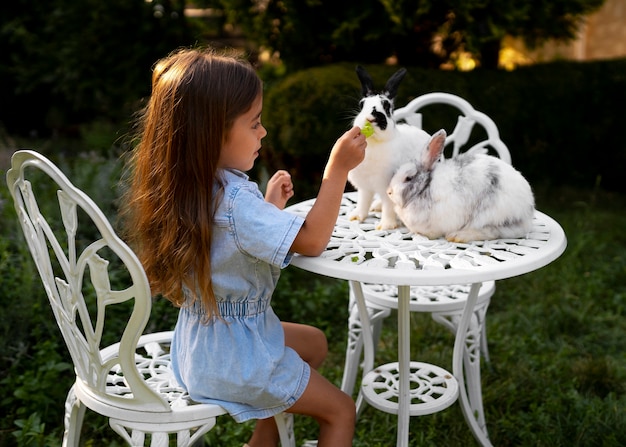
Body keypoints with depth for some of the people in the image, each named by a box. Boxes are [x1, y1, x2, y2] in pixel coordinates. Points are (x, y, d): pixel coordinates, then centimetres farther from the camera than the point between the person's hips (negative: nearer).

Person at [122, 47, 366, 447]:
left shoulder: (188, 187, -2)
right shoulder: (234, 202, -31)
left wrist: (269, 207, 1)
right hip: (235, 358, -9)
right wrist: (337, 168, -23)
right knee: (341, 411, 10)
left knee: (315, 342, 30)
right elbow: (312, 241, -27)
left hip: (201, 341, 9)